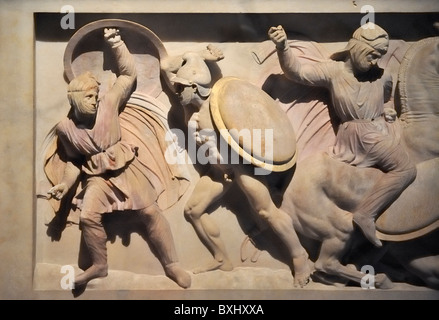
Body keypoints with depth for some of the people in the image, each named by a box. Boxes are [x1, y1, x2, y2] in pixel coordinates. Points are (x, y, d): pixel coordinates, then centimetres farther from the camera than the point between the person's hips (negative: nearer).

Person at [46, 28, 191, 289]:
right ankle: (99, 265, 6)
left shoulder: (108, 104, -8)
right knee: (88, 216, -18)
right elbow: (73, 160, 9)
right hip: (97, 176, 2)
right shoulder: (65, 128, -3)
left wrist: (116, 44, -17)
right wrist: (66, 184, -7)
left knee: (151, 212, -7)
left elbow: (129, 73, -6)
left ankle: (172, 264, 4)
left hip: (126, 168, -1)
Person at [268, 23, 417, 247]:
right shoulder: (334, 70, -7)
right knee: (405, 169, -19)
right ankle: (365, 214, -18)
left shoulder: (381, 77, 5)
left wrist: (389, 111, 9)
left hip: (382, 129, 7)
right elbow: (297, 72, -15)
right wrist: (283, 48, -30)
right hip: (361, 133, -7)